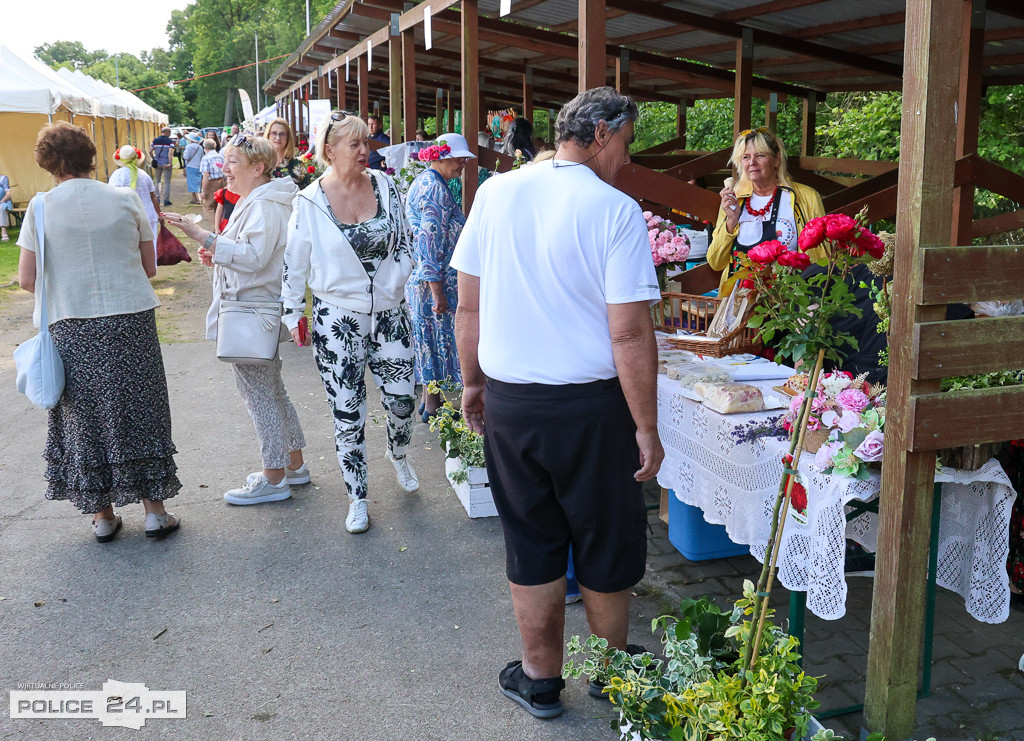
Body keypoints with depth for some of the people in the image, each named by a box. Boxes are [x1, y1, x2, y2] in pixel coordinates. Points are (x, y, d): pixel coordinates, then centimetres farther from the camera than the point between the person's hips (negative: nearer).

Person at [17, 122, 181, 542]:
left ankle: (102, 515, 20)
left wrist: (65, 290, 14)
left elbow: (27, 279, -4)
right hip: (132, 321, 1)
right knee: (139, 411, 10)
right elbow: (149, 267, 4)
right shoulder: (125, 199, 0)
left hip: (72, 328, 0)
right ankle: (154, 511, 14)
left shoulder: (41, 207, -4)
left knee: (85, 417, 12)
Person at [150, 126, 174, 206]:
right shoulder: (170, 141, -6)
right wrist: (170, 163, -19)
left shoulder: (155, 140, 6)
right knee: (167, 182, 3)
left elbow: (150, 152, 1)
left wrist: (153, 159, 15)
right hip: (166, 163, -4)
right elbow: (170, 153, -17)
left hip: (157, 163, 4)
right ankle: (166, 200, 3)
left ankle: (157, 197, 10)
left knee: (157, 181, 16)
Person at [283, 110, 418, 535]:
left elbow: (405, 244, 9)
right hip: (337, 319, -2)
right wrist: (292, 314, 4)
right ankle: (357, 499, 20)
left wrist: (391, 286, -1)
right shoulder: (310, 202, -5)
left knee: (401, 399, 2)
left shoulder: (385, 187, 0)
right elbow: (294, 264, 3)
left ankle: (399, 455, 38)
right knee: (347, 412, 4)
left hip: (388, 313, 2)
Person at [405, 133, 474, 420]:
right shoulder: (436, 189, -18)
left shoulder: (422, 181, 15)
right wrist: (437, 290, -24)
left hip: (417, 276, 10)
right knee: (439, 338, -1)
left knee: (430, 339, 16)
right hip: (434, 279, -10)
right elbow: (431, 241, -23)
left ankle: (429, 399, 26)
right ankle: (432, 407, 8)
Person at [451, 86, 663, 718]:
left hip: (507, 402, 4)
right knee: (607, 546, 16)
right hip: (589, 405, -4)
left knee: (531, 545, 17)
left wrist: (473, 382, 17)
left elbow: (469, 304, 6)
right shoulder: (615, 210, -12)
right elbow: (630, 333, -16)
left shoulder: (496, 193, 1)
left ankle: (541, 679, 31)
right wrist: (647, 428, -8)